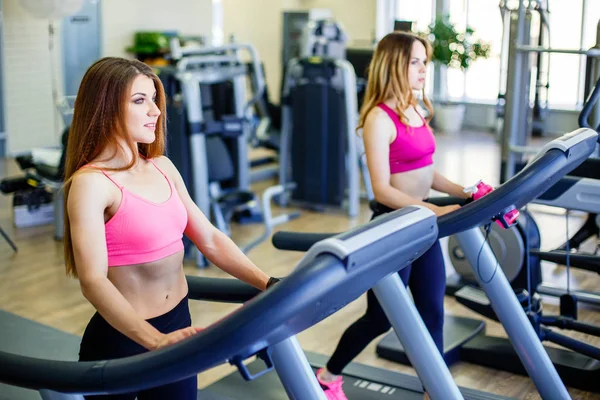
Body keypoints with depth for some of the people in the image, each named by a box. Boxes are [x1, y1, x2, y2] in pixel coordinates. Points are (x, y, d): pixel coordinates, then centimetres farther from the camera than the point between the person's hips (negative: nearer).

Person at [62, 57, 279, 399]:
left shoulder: (162, 168, 6)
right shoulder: (90, 183, -16)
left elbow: (210, 240, 6)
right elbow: (93, 280, -26)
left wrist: (268, 285, -5)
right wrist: (156, 341, -38)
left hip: (178, 325, 6)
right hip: (121, 340, -6)